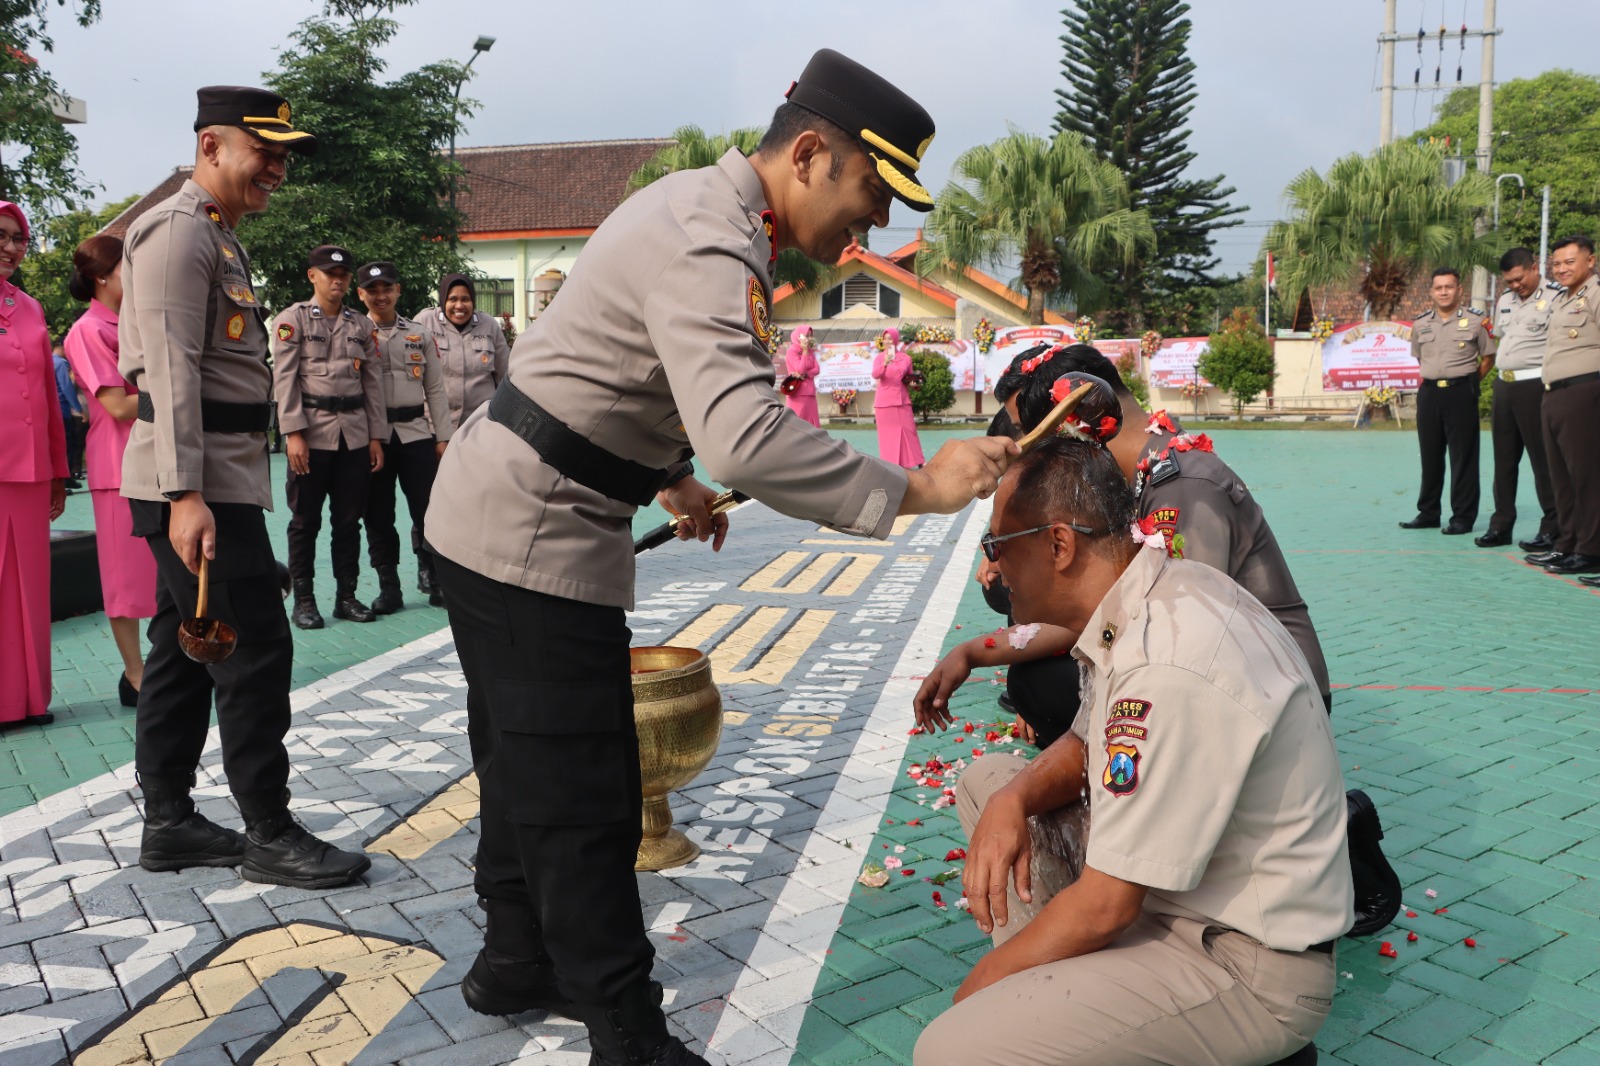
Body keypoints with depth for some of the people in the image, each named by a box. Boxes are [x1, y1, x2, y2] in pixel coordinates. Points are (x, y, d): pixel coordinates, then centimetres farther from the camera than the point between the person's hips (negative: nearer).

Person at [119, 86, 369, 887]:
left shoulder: (215, 236, 20)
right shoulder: (177, 230, -11)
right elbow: (172, 371, -20)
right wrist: (186, 494, -26)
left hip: (216, 478, 10)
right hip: (199, 482, -10)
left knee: (186, 649, 12)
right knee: (256, 649, -7)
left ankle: (168, 823, 22)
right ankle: (270, 835, 2)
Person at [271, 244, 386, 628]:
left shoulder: (362, 325, 13)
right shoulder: (291, 319, 1)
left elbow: (373, 383, 11)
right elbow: (284, 379, -6)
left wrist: (376, 436, 5)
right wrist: (294, 433, -14)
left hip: (355, 434, 4)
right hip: (311, 433, -3)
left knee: (349, 519, 7)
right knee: (305, 521, 3)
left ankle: (346, 596, 16)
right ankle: (304, 600, 11)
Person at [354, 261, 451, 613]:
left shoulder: (419, 335, 11)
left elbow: (435, 389, 11)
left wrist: (442, 437, 4)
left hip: (416, 433, 1)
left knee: (427, 511, 1)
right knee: (378, 515, 4)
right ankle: (388, 588, 13)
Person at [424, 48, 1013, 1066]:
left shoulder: (697, 201, 10)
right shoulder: (711, 248, -23)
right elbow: (746, 437, -39)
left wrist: (667, 478, 21)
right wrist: (913, 489, -34)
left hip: (495, 511, 10)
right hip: (535, 532, -10)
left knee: (528, 764, 21)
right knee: (583, 799, -3)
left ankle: (517, 961, 38)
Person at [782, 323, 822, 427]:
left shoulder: (810, 351, 13)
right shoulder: (792, 351, -8)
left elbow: (817, 369, 3)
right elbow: (800, 369, -18)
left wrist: (805, 375, -14)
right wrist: (805, 351, -15)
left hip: (809, 391, 7)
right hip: (797, 392, -7)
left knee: (812, 421, 5)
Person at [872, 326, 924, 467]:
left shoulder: (906, 358, 6)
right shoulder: (879, 358, 3)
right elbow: (875, 375, -15)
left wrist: (909, 380, -6)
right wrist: (885, 363, -31)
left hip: (902, 400, 1)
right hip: (884, 401, -1)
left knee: (908, 429, -3)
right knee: (887, 432, 0)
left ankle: (914, 462, 3)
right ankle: (890, 465, 3)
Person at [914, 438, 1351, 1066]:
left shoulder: (1167, 670, -30)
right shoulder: (1146, 599, 0)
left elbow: (1105, 906, -24)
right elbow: (1088, 746, 15)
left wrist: (981, 985, -9)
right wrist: (1014, 800, -6)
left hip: (1250, 966, -9)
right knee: (987, 781, 14)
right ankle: (1056, 989, 7)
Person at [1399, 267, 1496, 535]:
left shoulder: (1475, 320, -2)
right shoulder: (1420, 324, 8)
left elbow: (1488, 357, 5)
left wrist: (1469, 382, 3)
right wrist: (1434, 378, 12)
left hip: (1461, 393, -4)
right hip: (1429, 393, 4)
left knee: (1463, 457, -2)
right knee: (1430, 455, 10)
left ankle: (1463, 517, 4)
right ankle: (1428, 513, 19)